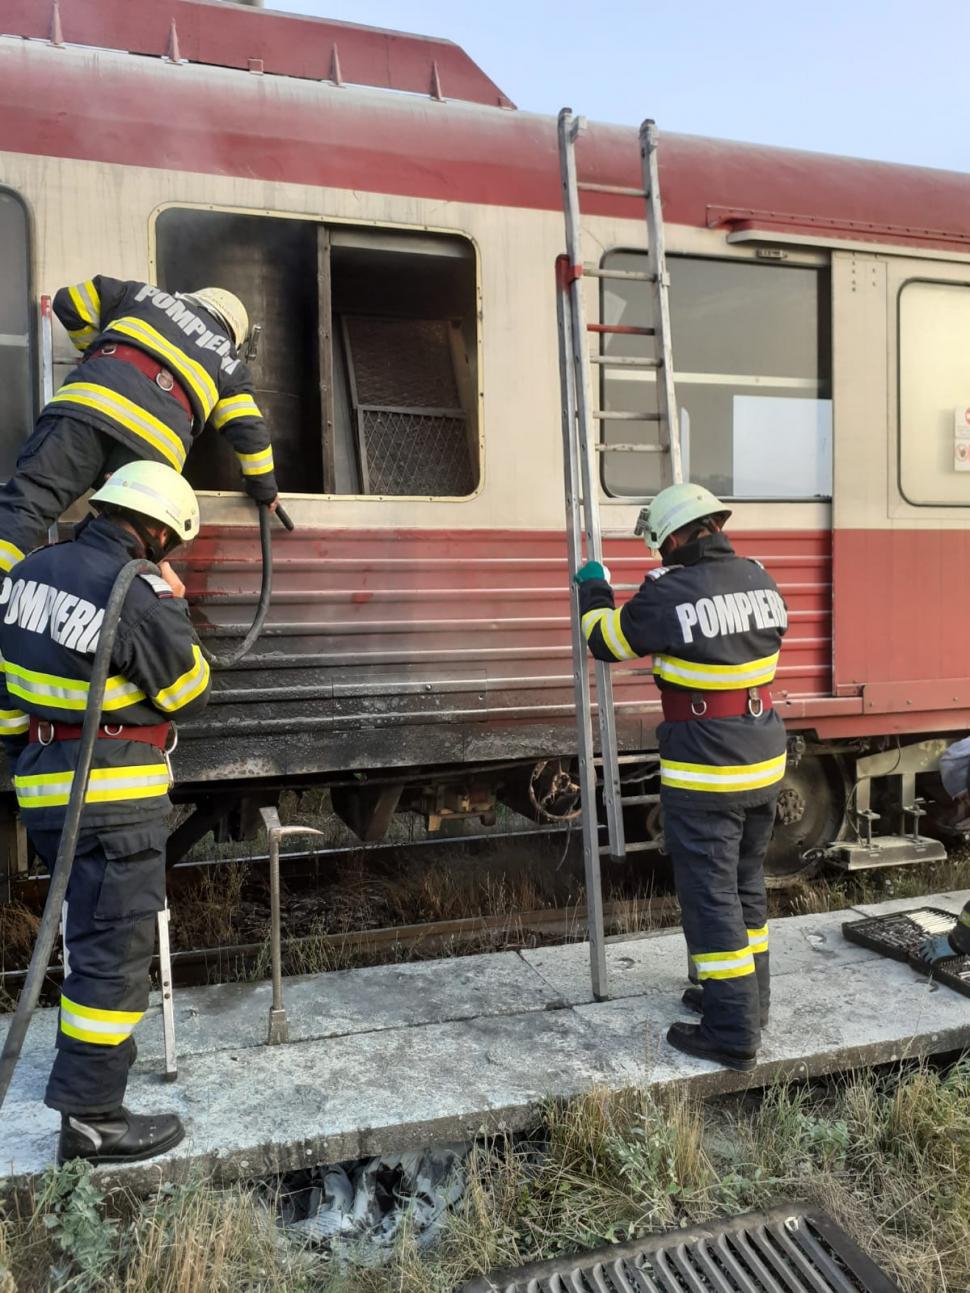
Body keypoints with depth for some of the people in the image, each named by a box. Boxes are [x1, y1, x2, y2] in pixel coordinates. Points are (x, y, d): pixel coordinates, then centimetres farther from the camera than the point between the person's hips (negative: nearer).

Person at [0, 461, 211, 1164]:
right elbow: (188, 694, -7)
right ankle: (90, 1118, 6)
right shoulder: (142, 599, -20)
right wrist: (174, 603, 0)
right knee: (114, 949, 0)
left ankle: (98, 1042, 42)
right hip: (114, 797, -8)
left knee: (92, 926, 26)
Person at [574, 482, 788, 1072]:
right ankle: (748, 1000, 35)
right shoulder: (762, 581, 1)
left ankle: (733, 1034, 10)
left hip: (704, 778, -7)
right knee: (747, 885, 20)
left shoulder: (668, 595, -17)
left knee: (711, 898, 2)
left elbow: (607, 640, -3)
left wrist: (594, 589, 16)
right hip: (765, 764, 7)